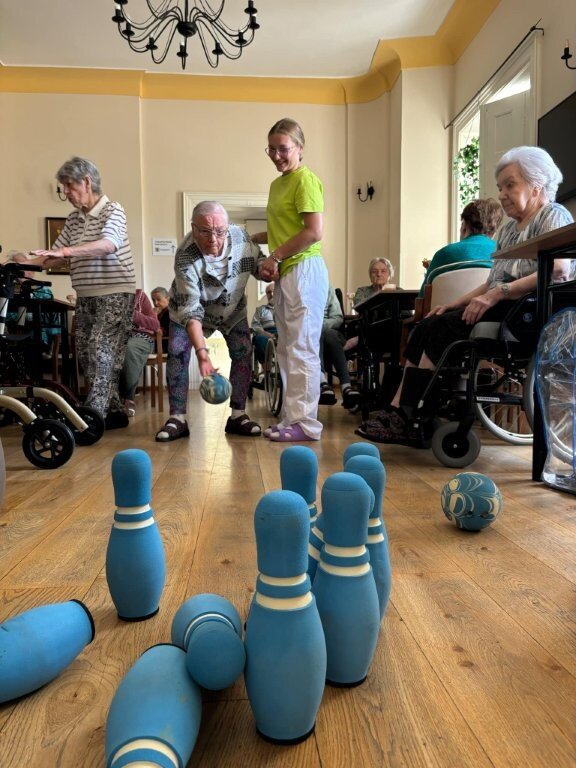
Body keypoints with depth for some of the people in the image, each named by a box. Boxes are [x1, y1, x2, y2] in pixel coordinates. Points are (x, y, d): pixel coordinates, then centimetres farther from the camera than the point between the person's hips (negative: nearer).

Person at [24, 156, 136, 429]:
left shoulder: (113, 211, -6)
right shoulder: (73, 219, 13)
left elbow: (107, 245, -26)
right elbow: (56, 256, 14)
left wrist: (65, 251, -35)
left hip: (115, 294, -7)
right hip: (85, 297, 8)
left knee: (101, 352, -14)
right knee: (85, 355, 6)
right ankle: (114, 412, 15)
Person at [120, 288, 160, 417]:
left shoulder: (139, 294, 4)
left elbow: (155, 325, -3)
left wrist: (132, 314, -16)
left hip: (141, 337, -2)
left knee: (129, 348, -37)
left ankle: (128, 397, -28)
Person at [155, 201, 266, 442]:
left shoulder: (240, 235, -25)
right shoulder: (185, 257, -37)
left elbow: (257, 262, -7)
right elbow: (191, 310, -40)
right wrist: (201, 351, -50)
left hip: (233, 307, 3)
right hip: (187, 308, -3)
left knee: (243, 352, -6)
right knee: (177, 354, -15)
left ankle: (238, 414, 2)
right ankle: (178, 418, -6)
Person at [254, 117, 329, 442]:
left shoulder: (305, 180, -6)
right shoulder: (278, 184, 20)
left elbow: (315, 232, -15)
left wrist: (276, 256, -11)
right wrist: (252, 238, 12)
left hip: (304, 270, -9)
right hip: (285, 273, 9)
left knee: (302, 349, -7)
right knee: (287, 350, 10)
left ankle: (305, 423, 0)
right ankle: (291, 419, 18)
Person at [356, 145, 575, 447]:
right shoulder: (508, 229, 25)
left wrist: (499, 293, -25)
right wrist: (454, 304, 6)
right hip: (502, 308, 8)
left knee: (442, 328, -25)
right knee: (425, 328, -12)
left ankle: (411, 420, -23)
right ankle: (397, 412, -21)